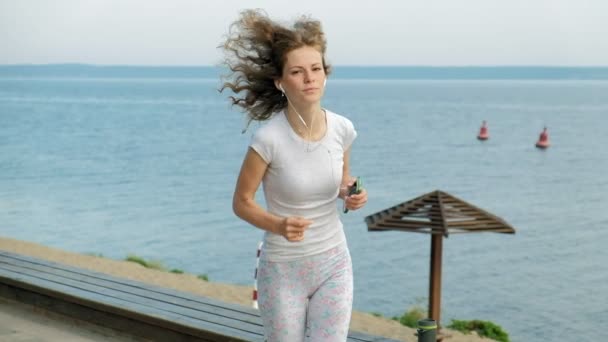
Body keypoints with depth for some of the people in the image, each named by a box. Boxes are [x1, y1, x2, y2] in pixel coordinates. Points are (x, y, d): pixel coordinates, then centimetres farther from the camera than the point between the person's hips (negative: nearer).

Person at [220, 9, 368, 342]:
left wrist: (350, 194, -10)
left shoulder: (342, 129, -9)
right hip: (283, 269, -3)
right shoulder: (269, 138, -21)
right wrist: (278, 225, -28)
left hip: (333, 264, 3)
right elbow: (241, 202, -11)